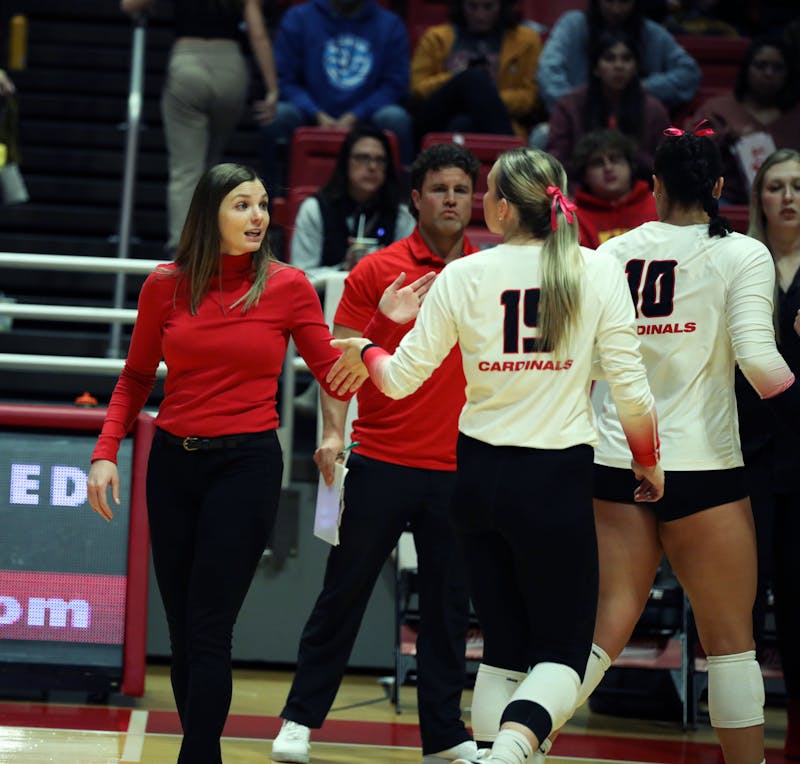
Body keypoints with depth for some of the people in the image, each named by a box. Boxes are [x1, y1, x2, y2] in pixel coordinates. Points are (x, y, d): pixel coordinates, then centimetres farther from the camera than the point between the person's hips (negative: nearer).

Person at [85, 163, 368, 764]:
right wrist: (106, 452, 1)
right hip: (173, 464, 3)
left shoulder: (287, 286, -3)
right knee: (181, 628, 7)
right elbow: (135, 380, 12)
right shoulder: (166, 286, 3)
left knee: (208, 630, -8)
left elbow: (339, 378, -3)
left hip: (247, 465, -3)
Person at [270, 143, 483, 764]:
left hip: (459, 470, 2)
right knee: (344, 590, 3)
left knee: (449, 605, 7)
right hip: (380, 462, -2)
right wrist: (333, 431, -14)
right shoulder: (377, 270, 0)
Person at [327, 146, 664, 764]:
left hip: (479, 474, 3)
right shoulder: (597, 272, -5)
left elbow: (400, 379, 4)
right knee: (563, 649, 1)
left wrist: (365, 349, 26)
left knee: (504, 644, 15)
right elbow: (630, 387, -5)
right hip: (557, 480, -3)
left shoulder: (462, 277, -1)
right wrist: (649, 462, 11)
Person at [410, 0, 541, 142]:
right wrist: (453, 78, -6)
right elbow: (416, 89, 13)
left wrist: (491, 100, -10)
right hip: (438, 121, 1)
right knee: (474, 77, -32)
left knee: (462, 125, -39)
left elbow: (529, 97, 9)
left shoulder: (526, 39, 19)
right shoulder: (436, 38, 21)